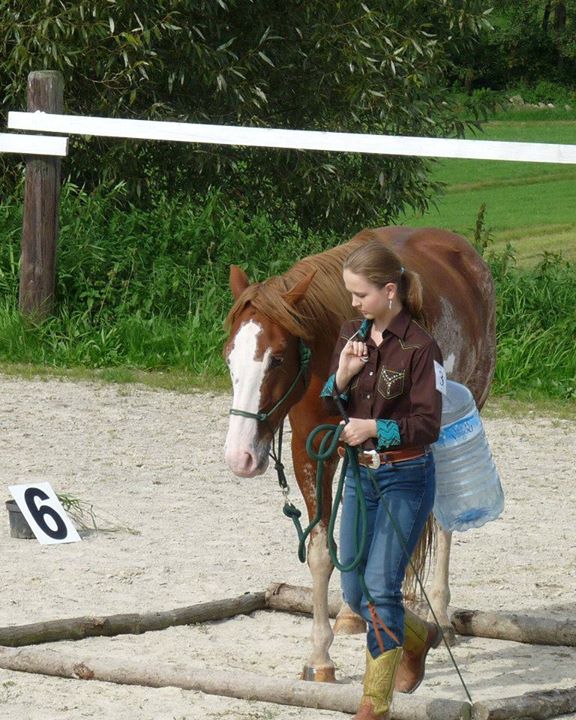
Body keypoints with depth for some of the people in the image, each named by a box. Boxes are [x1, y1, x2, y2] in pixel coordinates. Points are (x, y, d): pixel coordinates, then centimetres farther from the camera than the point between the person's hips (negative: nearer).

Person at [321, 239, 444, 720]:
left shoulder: (420, 346, -15)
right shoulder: (353, 335, 4)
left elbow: (428, 425, -16)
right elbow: (330, 406, 7)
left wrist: (375, 428, -28)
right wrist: (342, 375, -12)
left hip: (406, 477, -7)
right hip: (360, 474, 7)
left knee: (381, 585, -13)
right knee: (356, 595, 12)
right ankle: (418, 637, 42)